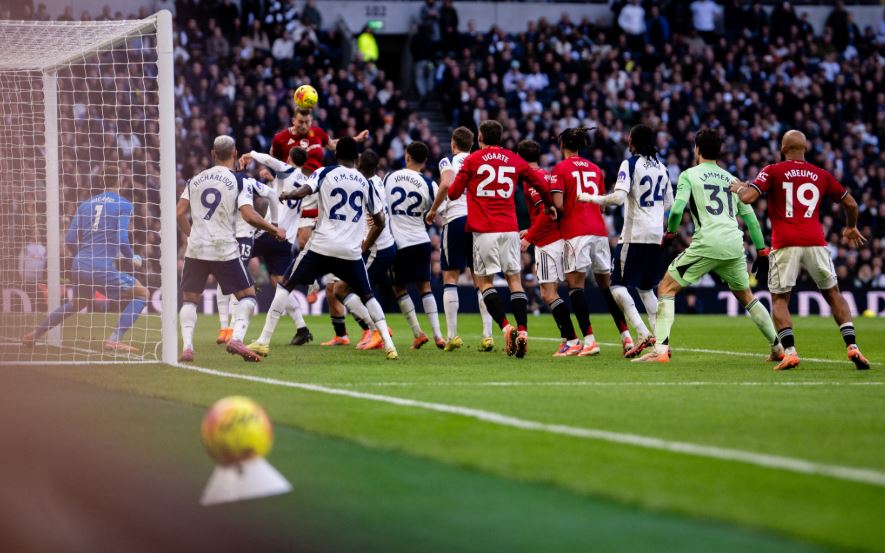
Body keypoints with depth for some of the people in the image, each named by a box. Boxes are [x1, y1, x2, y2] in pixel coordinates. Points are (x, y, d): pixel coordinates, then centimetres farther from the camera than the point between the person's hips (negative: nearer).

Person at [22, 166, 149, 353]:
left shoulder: (85, 204, 14)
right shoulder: (124, 205, -1)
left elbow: (70, 239, 11)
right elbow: (122, 240, -12)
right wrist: (133, 259, 6)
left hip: (80, 266, 7)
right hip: (104, 268, -6)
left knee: (77, 303, 33)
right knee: (141, 294, 7)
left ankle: (34, 335, 36)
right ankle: (114, 340, -7)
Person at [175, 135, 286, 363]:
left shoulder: (195, 180, 9)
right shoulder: (240, 181, -4)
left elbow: (179, 214, 6)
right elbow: (249, 216, -15)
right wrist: (274, 230, -1)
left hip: (196, 249, 3)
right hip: (225, 249, -3)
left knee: (189, 299, 16)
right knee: (247, 295, 9)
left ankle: (187, 346, -2)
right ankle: (236, 338, -13)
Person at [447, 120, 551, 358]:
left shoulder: (472, 160, 1)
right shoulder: (514, 160, 9)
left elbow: (453, 193, 2)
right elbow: (540, 184, 14)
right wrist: (549, 205, 31)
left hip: (484, 230, -2)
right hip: (509, 228, 3)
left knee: (485, 280, 4)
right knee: (514, 279, 6)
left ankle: (505, 326, -13)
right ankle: (522, 330, -6)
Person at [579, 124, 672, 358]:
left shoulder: (630, 164, -8)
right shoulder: (661, 168, 12)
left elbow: (618, 197, -20)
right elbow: (669, 204, 20)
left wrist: (590, 198, -8)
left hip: (635, 233, -7)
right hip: (657, 234, 7)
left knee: (618, 284, -2)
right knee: (646, 288, 17)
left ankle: (642, 333, -18)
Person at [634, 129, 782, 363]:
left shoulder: (689, 175, 5)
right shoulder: (731, 179, 20)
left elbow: (677, 209, -8)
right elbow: (749, 215, 18)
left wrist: (670, 231, 10)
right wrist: (761, 249, 21)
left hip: (707, 243, -5)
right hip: (734, 244, 5)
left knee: (666, 288, 2)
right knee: (746, 296, 25)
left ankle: (660, 349, -14)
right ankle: (778, 348, 26)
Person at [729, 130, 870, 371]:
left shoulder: (773, 171, 5)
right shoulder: (821, 175, 15)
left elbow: (748, 197, -7)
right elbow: (850, 203, 25)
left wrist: (738, 188, 17)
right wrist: (851, 228, 44)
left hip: (785, 244, -2)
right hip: (815, 242, 2)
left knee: (779, 299, 10)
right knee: (833, 294, 17)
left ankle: (789, 351, -9)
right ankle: (852, 346, 4)